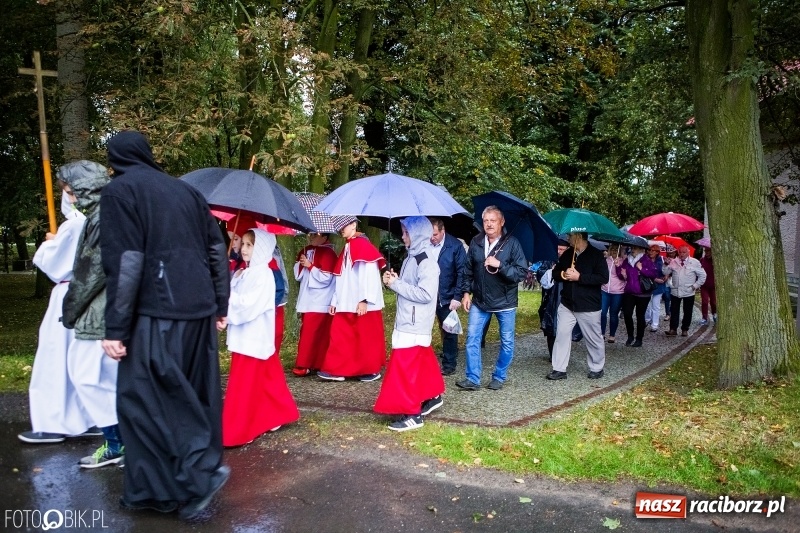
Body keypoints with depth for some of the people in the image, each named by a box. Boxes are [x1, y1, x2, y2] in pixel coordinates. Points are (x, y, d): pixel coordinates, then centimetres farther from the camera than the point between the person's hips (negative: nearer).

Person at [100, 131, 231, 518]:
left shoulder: (119, 191, -4)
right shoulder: (185, 190, 14)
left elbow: (124, 263, -14)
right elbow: (217, 250, 13)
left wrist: (116, 328, -11)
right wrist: (220, 306, 19)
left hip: (157, 313, -7)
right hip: (197, 310, 7)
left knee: (144, 399, 4)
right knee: (193, 394, 13)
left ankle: (202, 473, 2)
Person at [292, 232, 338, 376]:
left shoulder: (328, 254, -12)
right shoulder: (306, 251, 13)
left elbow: (326, 278, -19)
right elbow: (298, 273, 15)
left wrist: (310, 265, -18)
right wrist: (301, 264, -4)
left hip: (320, 302, -8)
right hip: (307, 299, 8)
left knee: (310, 333, -8)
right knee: (306, 331, 10)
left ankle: (306, 365, -2)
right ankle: (315, 363, 18)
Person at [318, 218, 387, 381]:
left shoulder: (363, 245, -10)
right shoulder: (347, 248, 16)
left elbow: (369, 274, -18)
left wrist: (364, 299, -21)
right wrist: (335, 301, 14)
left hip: (362, 303, -8)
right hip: (346, 304, 8)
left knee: (366, 337, 3)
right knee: (340, 336, 5)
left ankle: (372, 370, 15)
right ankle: (336, 370, 9)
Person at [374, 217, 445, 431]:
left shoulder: (427, 263, -18)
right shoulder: (411, 259, 10)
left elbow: (425, 294, -25)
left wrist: (396, 284, -19)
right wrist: (394, 280, -1)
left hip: (415, 325, -9)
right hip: (408, 322, 9)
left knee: (405, 367, -8)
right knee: (422, 362, 20)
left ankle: (412, 414, -1)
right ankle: (433, 397, 37)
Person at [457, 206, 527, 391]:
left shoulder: (512, 243, -11)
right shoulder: (476, 242, 0)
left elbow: (522, 272, -16)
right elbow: (469, 269, 9)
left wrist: (500, 265, -26)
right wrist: (466, 292, 3)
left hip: (505, 302, -2)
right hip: (479, 301, 3)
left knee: (506, 342, 9)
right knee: (472, 339, 0)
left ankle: (499, 377, 26)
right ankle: (472, 379, 10)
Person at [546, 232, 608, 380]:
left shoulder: (596, 255, -9)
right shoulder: (567, 254, 9)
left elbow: (603, 278, -18)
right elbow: (555, 272, 14)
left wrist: (579, 277, -22)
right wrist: (563, 274, -10)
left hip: (589, 306, -5)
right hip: (567, 304, 5)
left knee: (593, 339, 8)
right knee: (562, 335, 1)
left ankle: (597, 368, 26)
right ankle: (559, 369, 7)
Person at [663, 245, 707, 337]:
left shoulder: (695, 262, -3)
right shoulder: (673, 262, 3)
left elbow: (702, 275, 2)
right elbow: (665, 273, 0)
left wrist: (695, 285, -4)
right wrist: (667, 264, -15)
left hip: (689, 292, -2)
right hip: (675, 291, 2)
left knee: (687, 312, 7)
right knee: (674, 311, 4)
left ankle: (685, 330, 18)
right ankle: (673, 329, 8)